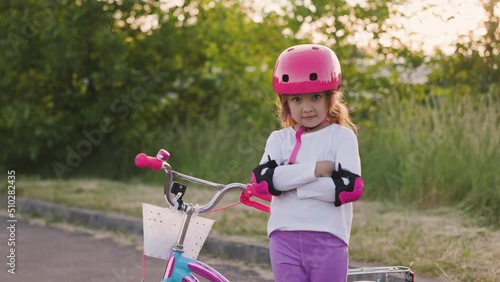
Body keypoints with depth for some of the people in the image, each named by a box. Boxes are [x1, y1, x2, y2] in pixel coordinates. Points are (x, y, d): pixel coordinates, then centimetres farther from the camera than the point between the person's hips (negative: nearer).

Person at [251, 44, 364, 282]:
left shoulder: (342, 137, 0)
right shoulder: (279, 139, 8)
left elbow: (351, 187, -15)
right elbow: (262, 179, -10)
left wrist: (290, 182, -13)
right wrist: (313, 169, -17)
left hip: (327, 239, -2)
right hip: (284, 238, 2)